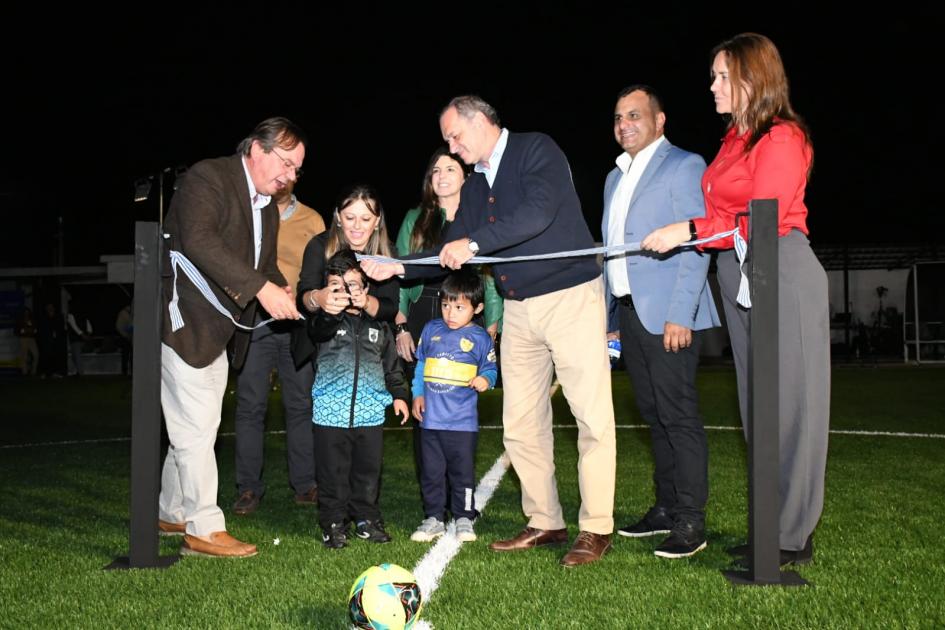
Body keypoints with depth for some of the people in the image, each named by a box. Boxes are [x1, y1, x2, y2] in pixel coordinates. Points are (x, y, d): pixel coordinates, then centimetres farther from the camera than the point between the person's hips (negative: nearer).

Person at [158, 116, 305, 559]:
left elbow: (264, 264, 19)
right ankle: (203, 529, 0)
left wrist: (281, 292, -5)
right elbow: (199, 241, -29)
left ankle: (172, 514, 29)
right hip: (184, 320, -9)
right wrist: (260, 288, -34)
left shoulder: (267, 206, 16)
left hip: (217, 330, 9)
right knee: (197, 427, -7)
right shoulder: (208, 178, -14)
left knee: (194, 427, 15)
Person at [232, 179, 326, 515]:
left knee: (301, 405, 4)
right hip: (254, 320, -1)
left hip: (299, 323, 1)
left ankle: (304, 484, 12)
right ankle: (249, 488, 6)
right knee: (250, 405, -1)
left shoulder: (312, 220, 12)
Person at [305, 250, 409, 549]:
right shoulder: (326, 319, -2)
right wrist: (328, 311, -49)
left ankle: (367, 519, 25)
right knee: (332, 471, 4)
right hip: (330, 412, -3)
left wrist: (399, 393, 15)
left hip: (370, 412, 3)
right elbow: (317, 330, -28)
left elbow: (391, 363, 20)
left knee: (368, 470, 11)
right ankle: (333, 523, 14)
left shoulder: (378, 325, 10)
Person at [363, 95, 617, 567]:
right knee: (521, 423, 8)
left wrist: (473, 242, -24)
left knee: (593, 417, -6)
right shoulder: (474, 186, 15)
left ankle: (596, 529, 1)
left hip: (571, 297, -8)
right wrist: (398, 267, 5)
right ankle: (545, 523, 18)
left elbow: (538, 213, -24)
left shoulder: (536, 151, -8)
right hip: (519, 310, 8)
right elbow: (451, 254, 17)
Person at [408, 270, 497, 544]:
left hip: (463, 420, -3)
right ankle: (433, 518, 21)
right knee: (431, 472, 10)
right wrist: (417, 394, 8)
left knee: (462, 472, 5)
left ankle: (464, 518, 18)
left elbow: (490, 369, 5)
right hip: (431, 417, 3)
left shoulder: (480, 338, -3)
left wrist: (485, 380, -17)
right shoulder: (431, 330, 6)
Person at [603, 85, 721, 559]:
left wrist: (680, 315, -19)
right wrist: (609, 319, 16)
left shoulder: (684, 166, -4)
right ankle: (666, 508, 19)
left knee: (678, 415, -6)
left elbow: (696, 244, -12)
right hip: (628, 312, 8)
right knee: (653, 414, 11)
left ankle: (690, 523, -2)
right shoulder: (616, 178, 20)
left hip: (668, 314, -8)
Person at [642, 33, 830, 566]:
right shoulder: (736, 138, 15)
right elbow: (730, 216, 12)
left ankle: (795, 537, 6)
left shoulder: (782, 138, -11)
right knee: (758, 406, 11)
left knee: (788, 402, -3)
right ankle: (773, 525, 20)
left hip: (781, 276, -9)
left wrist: (689, 230, -21)